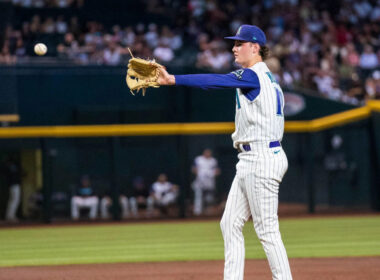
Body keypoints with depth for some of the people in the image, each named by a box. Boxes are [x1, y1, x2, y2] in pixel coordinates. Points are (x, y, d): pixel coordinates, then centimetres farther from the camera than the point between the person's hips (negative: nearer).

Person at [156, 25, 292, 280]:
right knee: (230, 224, 10)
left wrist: (173, 80, -31)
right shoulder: (266, 77, 18)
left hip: (262, 160, -10)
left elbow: (215, 81, -25)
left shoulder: (253, 75, -13)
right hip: (249, 161, 10)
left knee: (267, 229, -8)